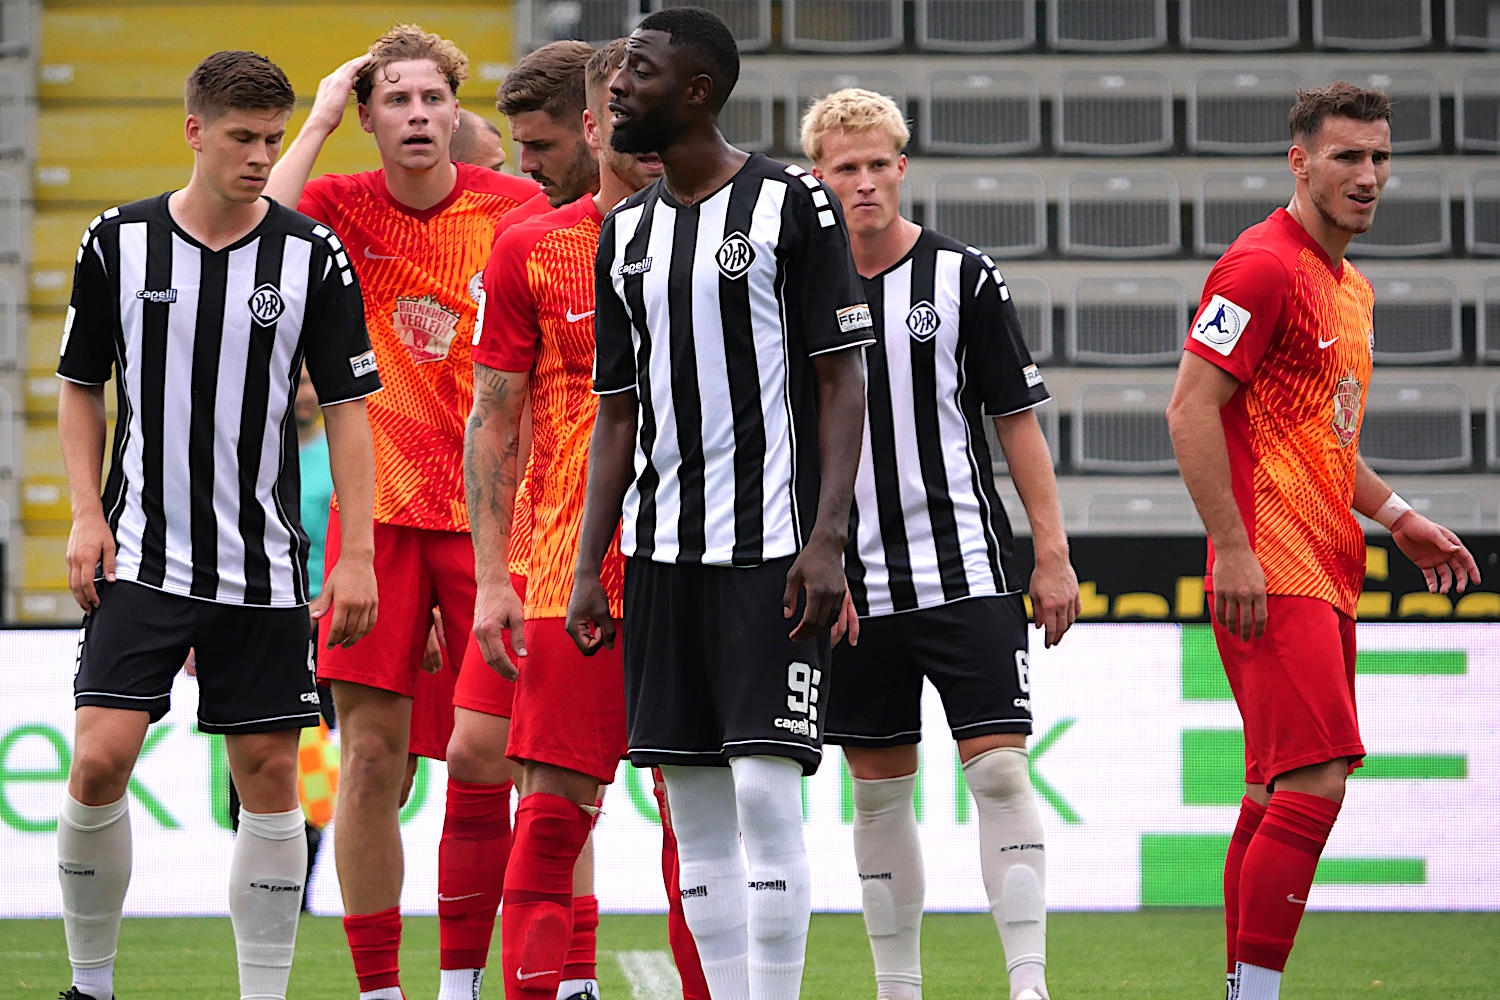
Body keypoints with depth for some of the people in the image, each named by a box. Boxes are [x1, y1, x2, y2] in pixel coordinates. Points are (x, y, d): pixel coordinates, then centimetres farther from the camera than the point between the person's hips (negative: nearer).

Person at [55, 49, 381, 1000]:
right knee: (100, 761, -11)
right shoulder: (118, 243, 0)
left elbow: (347, 406, 1)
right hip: (142, 557, 0)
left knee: (270, 776, 1)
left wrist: (358, 555, -5)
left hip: (264, 565, 0)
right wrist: (88, 516, -1)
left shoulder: (312, 255, -2)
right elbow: (82, 387, 10)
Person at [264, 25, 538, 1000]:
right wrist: (318, 121, -13)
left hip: (488, 510, 0)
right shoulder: (342, 207, 1)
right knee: (371, 753, -3)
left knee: (484, 757, 0)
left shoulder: (517, 209, 0)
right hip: (377, 511, 0)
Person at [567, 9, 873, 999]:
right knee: (694, 806, 5)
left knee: (766, 790, -11)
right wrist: (588, 567, 10)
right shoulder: (627, 232, 14)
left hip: (772, 549, -6)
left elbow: (842, 384, -6)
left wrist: (828, 537, -15)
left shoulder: (793, 204, -4)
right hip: (661, 555, 6)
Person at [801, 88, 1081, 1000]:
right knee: (879, 790, 6)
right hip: (855, 585, 2)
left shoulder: (964, 277, 0)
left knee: (999, 768, -9)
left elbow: (1019, 420, 4)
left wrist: (1053, 556, 0)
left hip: (967, 572, -2)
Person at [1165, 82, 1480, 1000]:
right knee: (1316, 778, -17)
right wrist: (1232, 549, -20)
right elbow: (1191, 408, -15)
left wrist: (1397, 517, 19)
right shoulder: (1264, 266, -10)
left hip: (1327, 572, 10)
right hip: (1273, 572, -10)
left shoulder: (1352, 288, 20)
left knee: (1282, 792, 9)